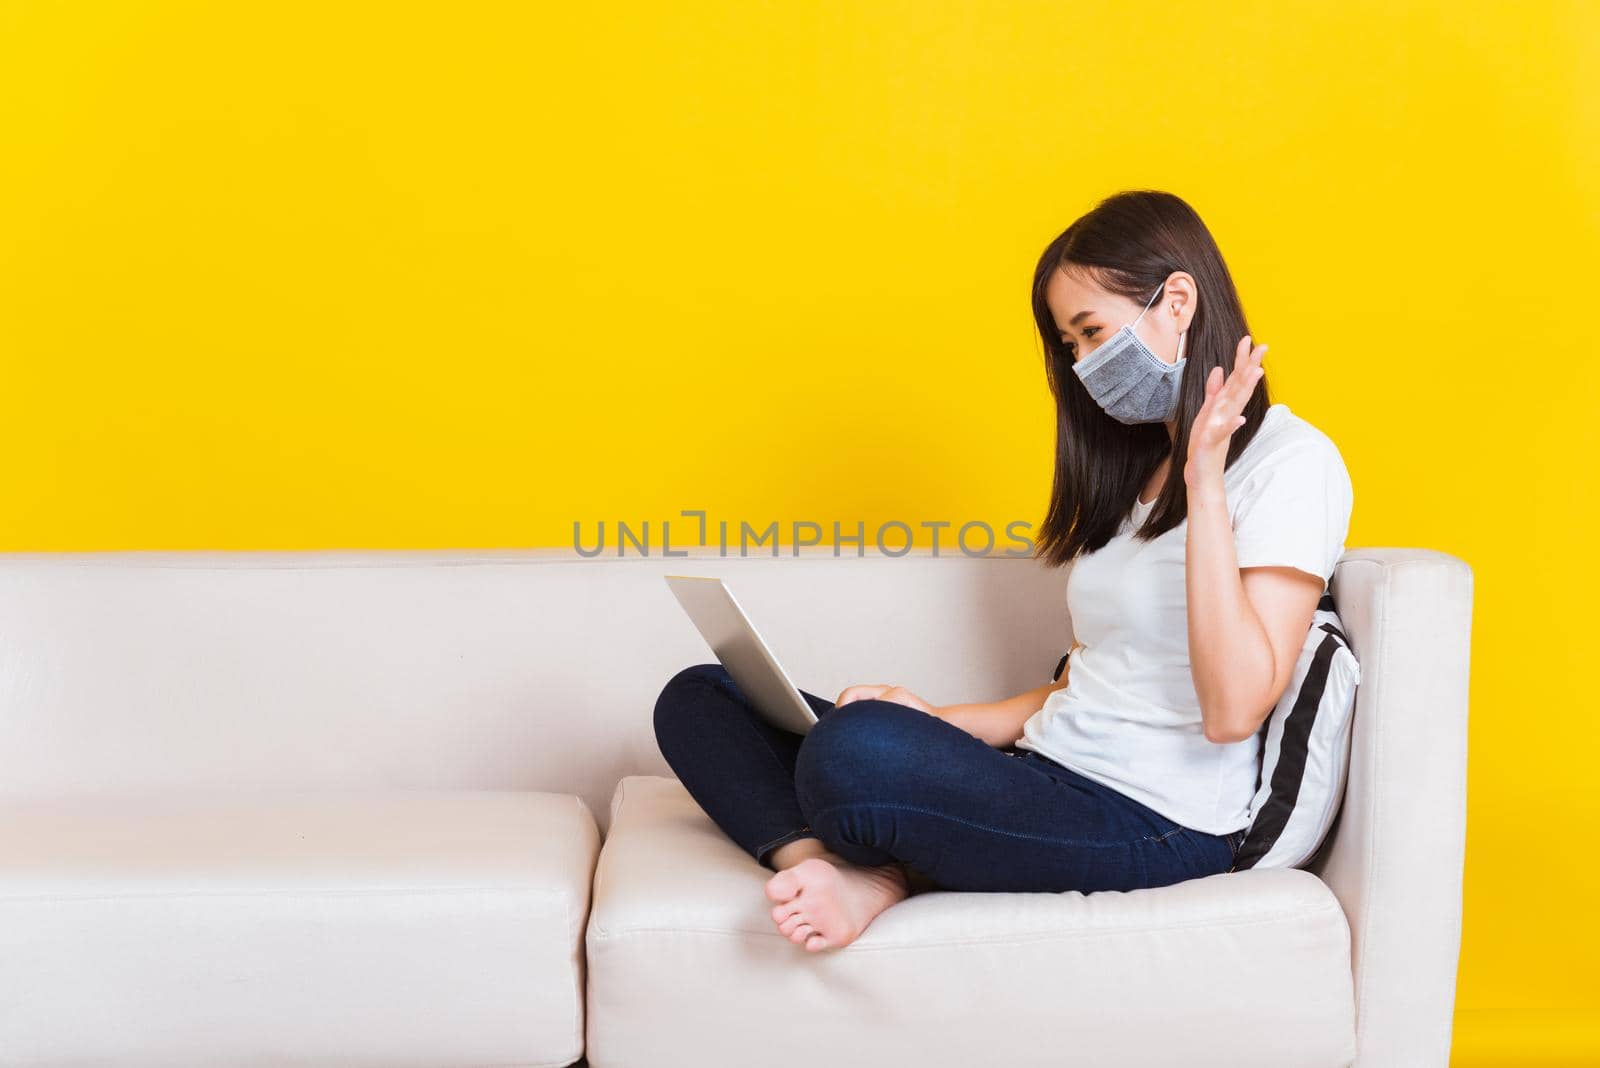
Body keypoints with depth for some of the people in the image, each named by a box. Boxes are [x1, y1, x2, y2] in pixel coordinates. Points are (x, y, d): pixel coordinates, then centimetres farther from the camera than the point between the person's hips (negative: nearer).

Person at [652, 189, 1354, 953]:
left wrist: (1204, 481, -18)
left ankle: (880, 871, -6)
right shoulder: (1136, 465, 21)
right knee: (698, 697, 3)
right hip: (1048, 780, 9)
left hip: (1159, 825, -9)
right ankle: (843, 869, -22)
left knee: (855, 752, -38)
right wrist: (936, 718, 3)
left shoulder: (1292, 462, -6)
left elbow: (1232, 709, -18)